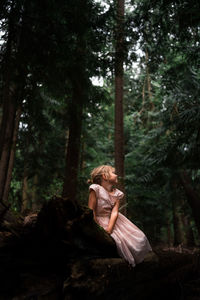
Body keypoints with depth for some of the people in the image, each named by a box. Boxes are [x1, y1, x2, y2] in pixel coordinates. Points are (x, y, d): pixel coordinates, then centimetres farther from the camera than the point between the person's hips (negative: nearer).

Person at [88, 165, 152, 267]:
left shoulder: (117, 193, 1)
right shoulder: (96, 189, -16)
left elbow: (114, 212, -11)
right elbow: (91, 212, -16)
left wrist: (109, 229, -26)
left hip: (114, 221, 6)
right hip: (101, 221, -6)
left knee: (140, 239, -4)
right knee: (118, 241, -29)